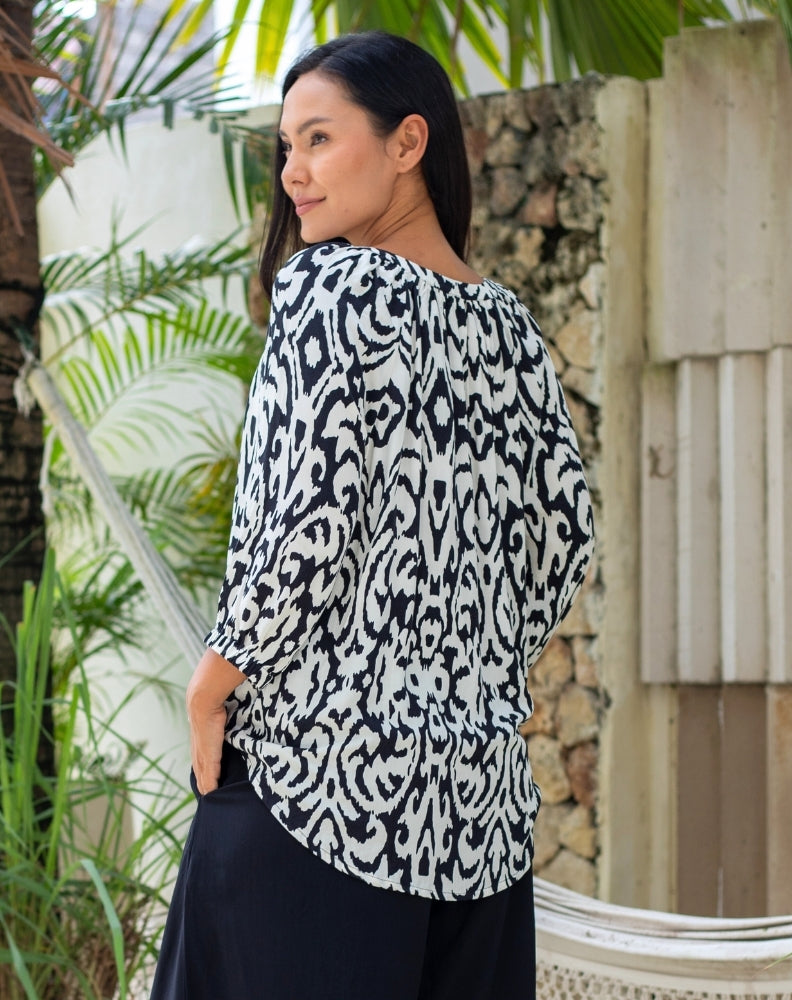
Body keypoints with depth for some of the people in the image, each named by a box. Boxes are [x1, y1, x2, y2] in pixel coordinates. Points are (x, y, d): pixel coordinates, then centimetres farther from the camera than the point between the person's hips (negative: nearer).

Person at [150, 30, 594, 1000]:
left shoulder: (332, 286, -7)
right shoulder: (510, 328, 12)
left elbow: (308, 522, -15)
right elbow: (565, 537, 13)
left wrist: (212, 690, -5)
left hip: (320, 771, -7)